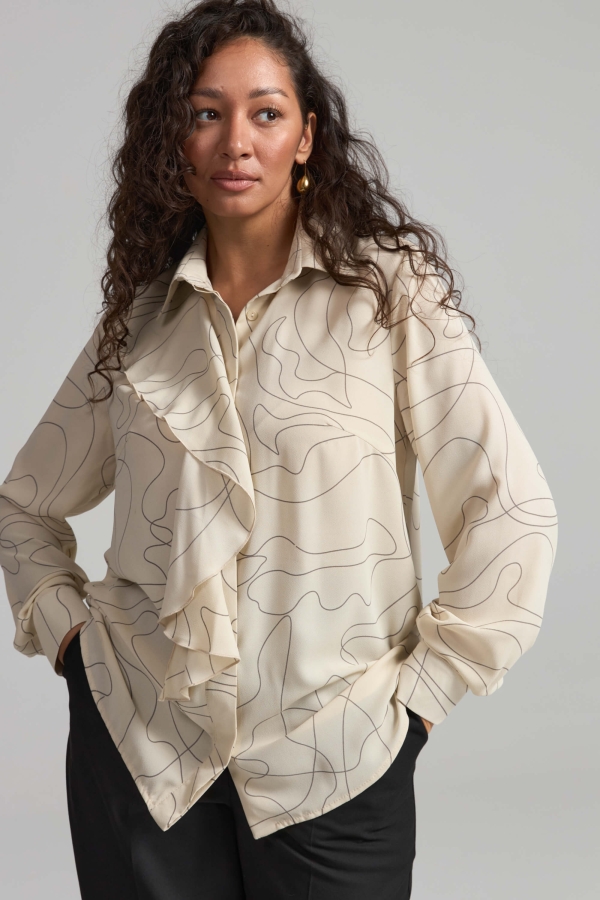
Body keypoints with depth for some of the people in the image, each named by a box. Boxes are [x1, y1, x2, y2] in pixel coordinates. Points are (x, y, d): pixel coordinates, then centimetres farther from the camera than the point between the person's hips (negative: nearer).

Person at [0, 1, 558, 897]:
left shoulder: (391, 294, -5)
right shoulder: (143, 316, 5)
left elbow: (513, 517, -8)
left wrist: (419, 695, -8)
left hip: (334, 766, -2)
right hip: (140, 747, 3)